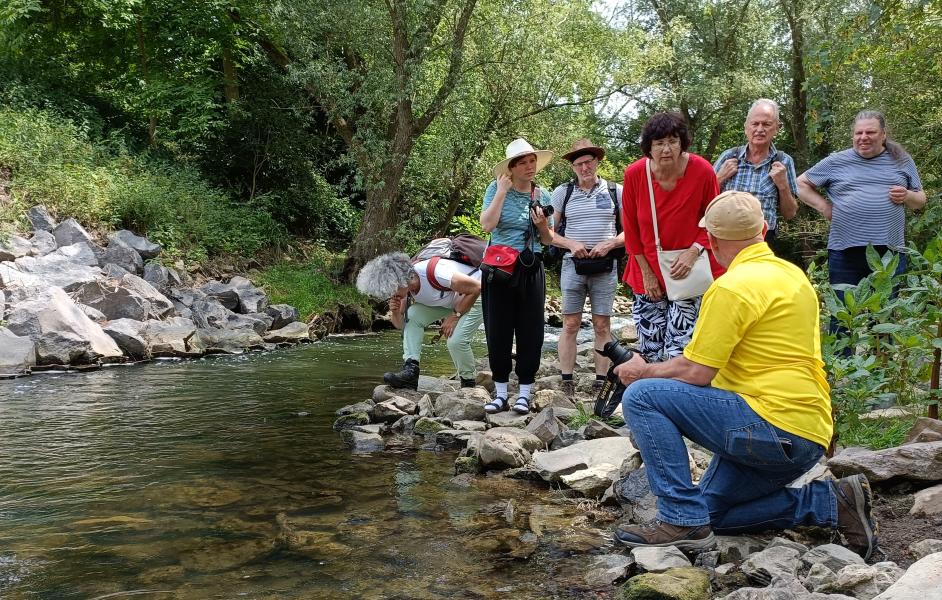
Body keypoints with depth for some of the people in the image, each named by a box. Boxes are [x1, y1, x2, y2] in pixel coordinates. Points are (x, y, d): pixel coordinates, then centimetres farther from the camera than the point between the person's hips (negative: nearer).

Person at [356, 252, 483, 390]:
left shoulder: (436, 273, -38)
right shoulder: (405, 287, -13)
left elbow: (477, 287, -29)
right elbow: (400, 325, -3)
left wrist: (455, 316, -24)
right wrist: (395, 313, -26)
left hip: (474, 297, -7)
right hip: (448, 300, 7)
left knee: (456, 340, -26)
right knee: (411, 315, -15)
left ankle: (468, 383, 1)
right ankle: (410, 370, -19)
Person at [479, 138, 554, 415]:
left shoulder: (542, 195, 7)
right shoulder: (496, 189, -1)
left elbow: (547, 240, 12)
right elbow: (487, 225, -16)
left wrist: (542, 224, -8)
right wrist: (502, 192, -15)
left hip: (531, 270, 2)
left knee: (530, 332, 3)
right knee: (498, 331, 3)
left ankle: (524, 393, 14)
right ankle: (500, 392, 15)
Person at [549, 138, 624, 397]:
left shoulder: (616, 191, 6)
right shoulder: (562, 192, 6)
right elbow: (549, 232, 6)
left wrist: (609, 244, -11)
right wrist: (571, 244, -11)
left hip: (605, 266, 0)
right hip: (573, 265, 0)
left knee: (602, 325, 3)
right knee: (570, 324, -1)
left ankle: (601, 382, 9)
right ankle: (567, 382, 4)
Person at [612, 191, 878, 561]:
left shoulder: (733, 286, -14)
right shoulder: (793, 274, 15)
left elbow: (695, 372, -15)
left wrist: (642, 371, 4)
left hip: (775, 428, -10)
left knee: (641, 396, -13)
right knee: (709, 511, 22)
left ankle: (682, 520, -12)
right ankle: (831, 503, 12)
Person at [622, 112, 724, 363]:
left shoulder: (702, 171, -14)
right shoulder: (634, 174, -10)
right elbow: (630, 227, 0)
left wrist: (695, 250, -16)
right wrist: (646, 272, -2)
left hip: (687, 272, -2)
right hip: (648, 270, 2)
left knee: (677, 352, -8)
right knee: (650, 349, 6)